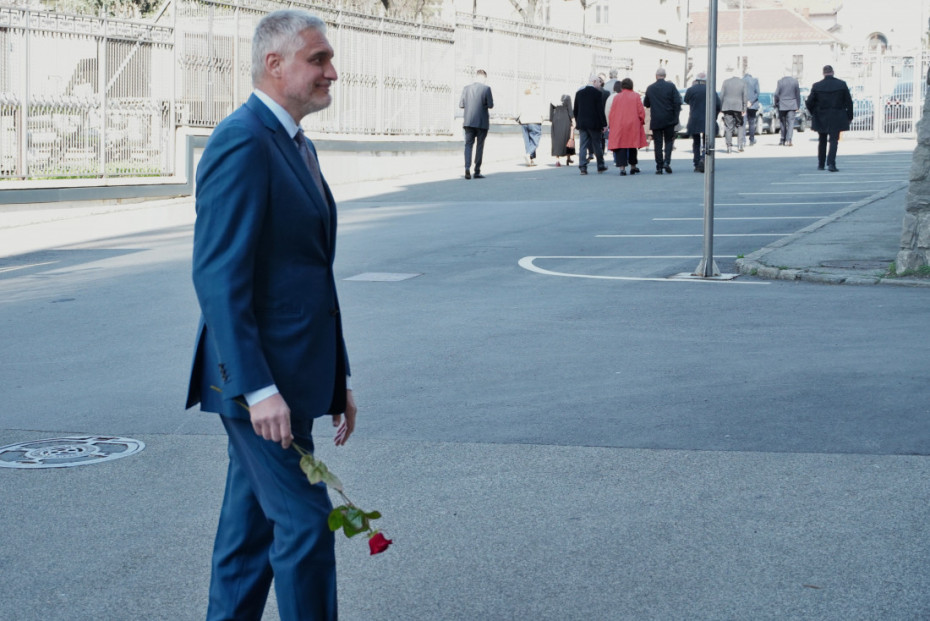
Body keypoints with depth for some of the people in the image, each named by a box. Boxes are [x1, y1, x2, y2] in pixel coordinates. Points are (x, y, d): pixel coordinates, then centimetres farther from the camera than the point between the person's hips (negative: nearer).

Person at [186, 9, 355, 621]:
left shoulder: (297, 146, 16)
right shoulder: (241, 143, -16)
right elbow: (219, 278, -22)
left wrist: (338, 378, 19)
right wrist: (257, 389, -25)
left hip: (290, 376, 10)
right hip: (261, 379, -10)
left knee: (251, 525, 15)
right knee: (304, 521, -5)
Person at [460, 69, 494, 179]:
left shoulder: (466, 89, 2)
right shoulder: (486, 89, -9)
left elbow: (461, 105, 5)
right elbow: (490, 105, -9)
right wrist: (491, 99, 12)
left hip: (469, 122, 2)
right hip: (482, 122, -2)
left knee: (468, 145, 5)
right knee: (479, 146, 7)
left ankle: (467, 167, -16)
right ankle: (477, 171, 9)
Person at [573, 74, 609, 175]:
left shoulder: (579, 93, 7)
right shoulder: (598, 93, -9)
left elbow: (575, 110, 10)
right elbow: (600, 110, -12)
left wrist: (577, 122, 18)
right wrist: (604, 124, -7)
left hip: (582, 124, 4)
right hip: (594, 124, -4)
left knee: (583, 146, 2)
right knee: (597, 145, 8)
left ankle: (582, 167, -6)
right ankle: (600, 166, 18)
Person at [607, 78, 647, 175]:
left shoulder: (616, 97, 3)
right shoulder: (635, 97, 1)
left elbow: (611, 113, 4)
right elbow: (641, 111, -1)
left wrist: (611, 124, 14)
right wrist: (641, 121, 14)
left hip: (618, 127, 0)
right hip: (633, 126, 0)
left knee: (620, 147, -3)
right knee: (632, 147, 14)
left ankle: (622, 167, -15)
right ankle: (633, 166, 22)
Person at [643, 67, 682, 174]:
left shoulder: (650, 88, -1)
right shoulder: (671, 86, -5)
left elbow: (646, 104, 9)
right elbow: (677, 102, -7)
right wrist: (676, 116, 2)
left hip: (656, 120, 0)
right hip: (669, 120, 0)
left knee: (658, 143, 4)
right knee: (669, 141, 11)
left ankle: (659, 167, 2)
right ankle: (667, 161, -7)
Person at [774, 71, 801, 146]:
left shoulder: (780, 82, -6)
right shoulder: (795, 81, -1)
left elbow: (776, 95, -7)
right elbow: (798, 95, 3)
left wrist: (776, 105, 6)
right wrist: (797, 106, 10)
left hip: (782, 106, 0)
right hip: (792, 106, 0)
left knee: (783, 124, 10)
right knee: (790, 123, -1)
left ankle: (782, 140, 14)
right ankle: (788, 140, -14)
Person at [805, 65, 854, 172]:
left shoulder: (817, 86, -6)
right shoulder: (842, 84, -5)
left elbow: (809, 103, -5)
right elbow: (848, 102, -3)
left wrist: (813, 113, 12)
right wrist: (849, 117, 7)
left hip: (821, 119, 1)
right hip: (836, 118, -1)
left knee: (822, 141, 16)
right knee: (833, 140, 0)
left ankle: (820, 164, 22)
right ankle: (831, 163, -15)